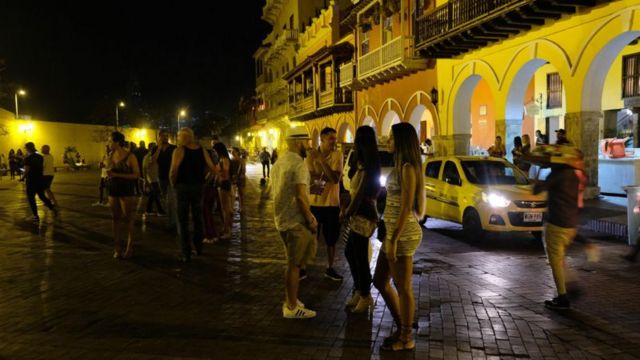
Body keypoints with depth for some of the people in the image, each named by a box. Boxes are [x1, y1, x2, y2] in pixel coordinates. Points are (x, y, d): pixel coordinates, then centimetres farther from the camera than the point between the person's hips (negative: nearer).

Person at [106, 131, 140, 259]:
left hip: (127, 192, -6)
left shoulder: (130, 157, -10)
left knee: (128, 219, -1)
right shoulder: (111, 156, 8)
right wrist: (109, 175, -3)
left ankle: (129, 248, 8)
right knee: (116, 218, 9)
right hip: (113, 191, 6)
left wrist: (117, 175, -19)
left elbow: (137, 174, -14)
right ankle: (117, 247, 15)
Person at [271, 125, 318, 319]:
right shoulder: (298, 164, -17)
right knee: (294, 264, 0)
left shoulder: (279, 161, 12)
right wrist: (310, 220, -12)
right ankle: (292, 308, 9)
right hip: (295, 221, -9)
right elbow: (301, 195, -24)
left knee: (293, 262, 20)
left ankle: (290, 301, 29)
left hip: (281, 218, 9)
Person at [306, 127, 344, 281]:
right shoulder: (311, 154, -7)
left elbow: (336, 178, -18)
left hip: (332, 204, 2)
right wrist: (328, 176, -21)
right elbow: (309, 178, -16)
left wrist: (322, 160, -24)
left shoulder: (338, 155, -5)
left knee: (331, 238, 12)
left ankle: (330, 268, 27)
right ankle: (302, 267, 21)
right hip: (314, 203, -2)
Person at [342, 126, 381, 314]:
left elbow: (360, 194, -20)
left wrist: (346, 213, -8)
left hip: (363, 215, -10)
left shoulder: (367, 169, -19)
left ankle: (365, 296, 18)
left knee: (360, 256, 2)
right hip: (359, 214, 10)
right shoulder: (364, 166, 11)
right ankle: (359, 291, 32)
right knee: (350, 252, 19)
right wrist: (347, 211, 7)